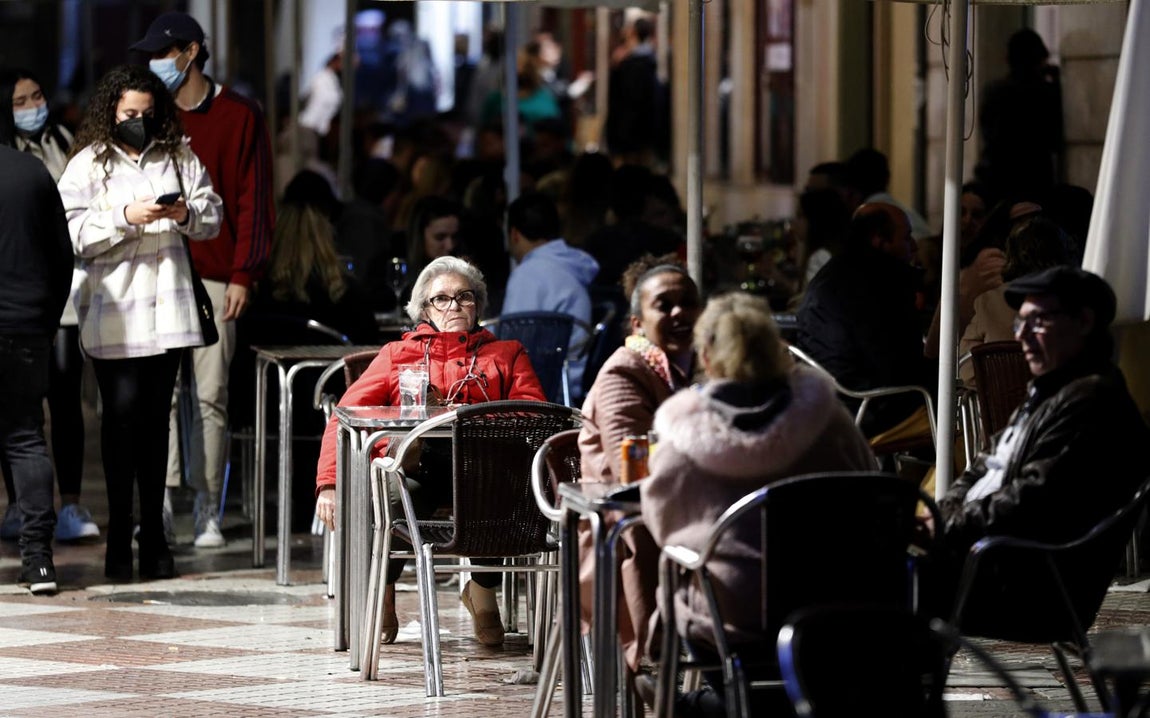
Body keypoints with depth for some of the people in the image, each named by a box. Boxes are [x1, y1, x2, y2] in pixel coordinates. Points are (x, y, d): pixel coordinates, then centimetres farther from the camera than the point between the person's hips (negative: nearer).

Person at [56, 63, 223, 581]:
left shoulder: (179, 158, 10)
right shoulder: (88, 165, 0)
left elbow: (213, 218, 13)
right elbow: (71, 235, -9)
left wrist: (187, 213, -8)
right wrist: (125, 218, -18)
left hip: (166, 307, 3)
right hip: (112, 310, -3)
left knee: (156, 418, 5)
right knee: (122, 416, -6)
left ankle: (154, 536, 9)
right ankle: (119, 535, 0)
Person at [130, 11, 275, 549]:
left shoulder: (239, 117, 4)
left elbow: (253, 200, 2)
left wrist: (243, 274, -6)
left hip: (215, 277, -2)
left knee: (210, 395, -1)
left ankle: (207, 509, 3)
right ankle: (161, 500, -2)